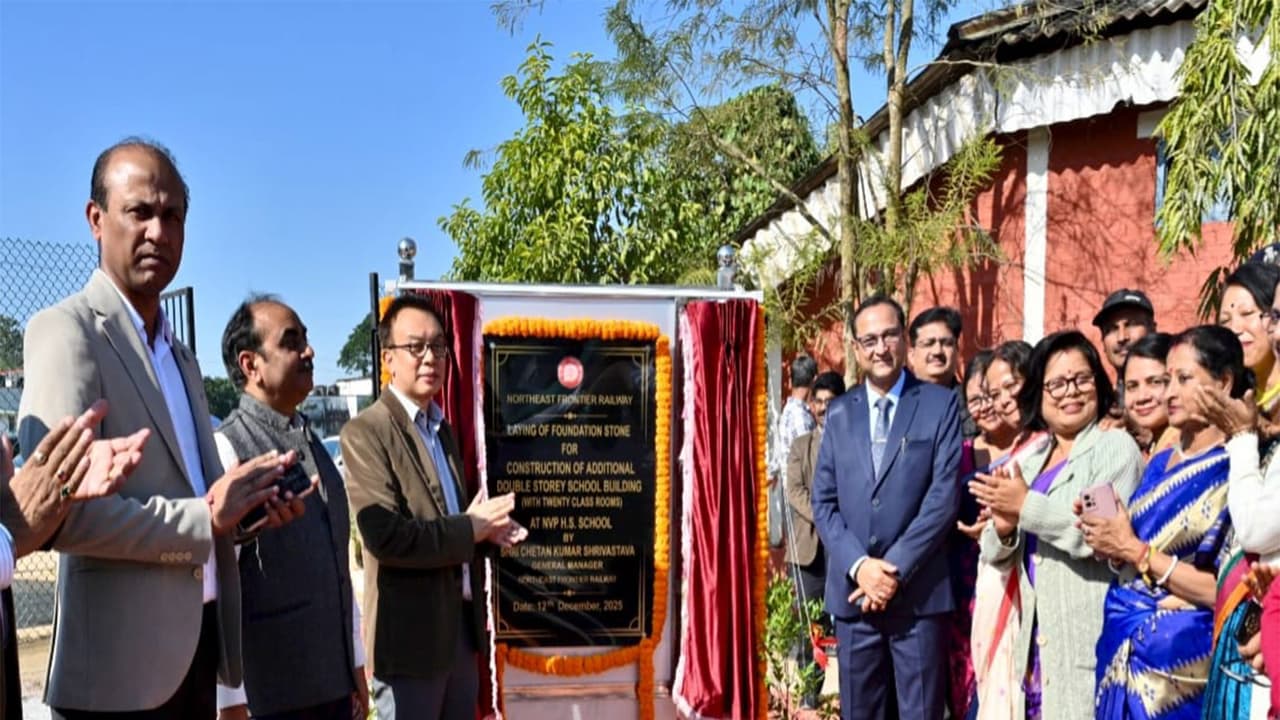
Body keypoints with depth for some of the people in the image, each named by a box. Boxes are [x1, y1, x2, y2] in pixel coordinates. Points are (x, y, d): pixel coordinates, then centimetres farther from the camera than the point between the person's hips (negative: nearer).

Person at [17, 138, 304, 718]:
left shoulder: (179, 355, 16)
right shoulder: (67, 329, -10)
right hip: (121, 662, -8)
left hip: (195, 644, 8)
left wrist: (244, 506, 1)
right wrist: (205, 518, -15)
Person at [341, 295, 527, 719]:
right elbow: (388, 537, -23)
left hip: (462, 627, 8)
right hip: (409, 636, -8)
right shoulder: (365, 432, -12)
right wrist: (471, 527, -13)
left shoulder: (442, 428, 15)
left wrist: (487, 529, 0)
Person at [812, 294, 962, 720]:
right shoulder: (838, 413, 11)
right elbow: (823, 502, 6)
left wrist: (897, 569, -13)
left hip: (919, 593, -3)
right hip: (852, 591, 3)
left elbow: (944, 495, -7)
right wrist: (859, 565, -9)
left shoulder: (941, 404, 1)